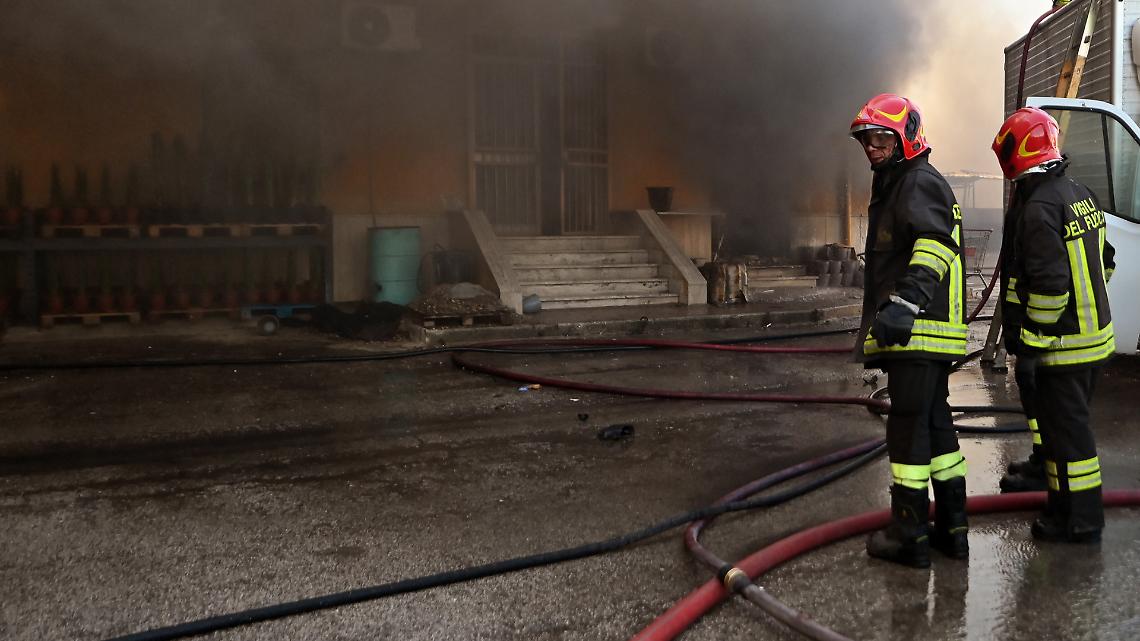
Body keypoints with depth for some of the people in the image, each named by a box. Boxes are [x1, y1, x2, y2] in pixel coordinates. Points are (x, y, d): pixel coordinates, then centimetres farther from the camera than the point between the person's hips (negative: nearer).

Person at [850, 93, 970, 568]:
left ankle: (910, 536, 0)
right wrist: (888, 313, 33)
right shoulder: (896, 186, 25)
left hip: (917, 332, -11)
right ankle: (951, 529, 23)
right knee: (936, 425, 14)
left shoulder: (920, 182, -8)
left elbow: (935, 245, -25)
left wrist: (905, 301, -36)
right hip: (921, 332, 11)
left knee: (908, 427, -7)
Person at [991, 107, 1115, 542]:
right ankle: (1075, 509, 33)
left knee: (1064, 430, 1)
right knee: (1072, 424, 21)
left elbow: (1050, 284, -26)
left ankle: (1079, 522, 12)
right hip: (1095, 335, 10)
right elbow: (1103, 260, 18)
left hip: (1061, 347, -10)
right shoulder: (1081, 195, 10)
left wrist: (1029, 347, -20)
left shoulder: (1038, 208, -21)